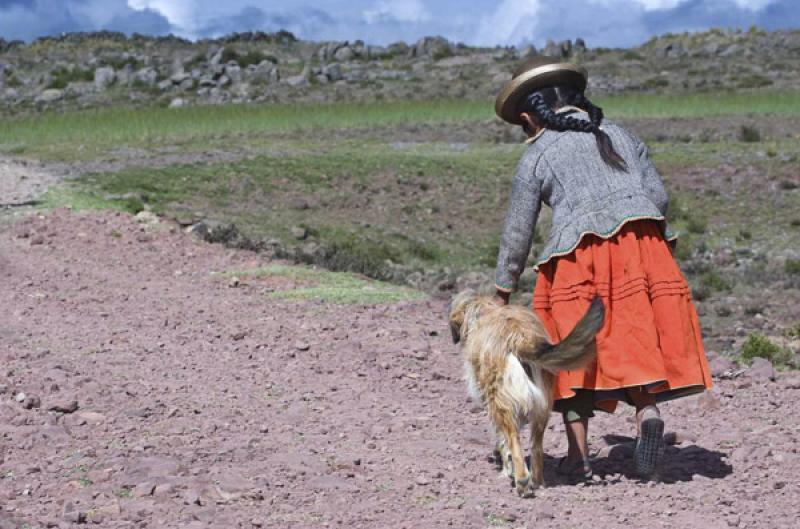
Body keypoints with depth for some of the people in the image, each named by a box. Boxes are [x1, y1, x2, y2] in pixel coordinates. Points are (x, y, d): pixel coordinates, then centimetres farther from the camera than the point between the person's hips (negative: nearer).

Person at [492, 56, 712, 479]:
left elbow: (517, 233, 11)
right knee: (638, 335, 4)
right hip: (642, 243, 3)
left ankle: (578, 455, 7)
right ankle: (647, 410, -23)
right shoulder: (620, 135, 19)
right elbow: (658, 195, 13)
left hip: (578, 254, -3)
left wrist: (502, 292, 21)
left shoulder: (536, 157, 10)